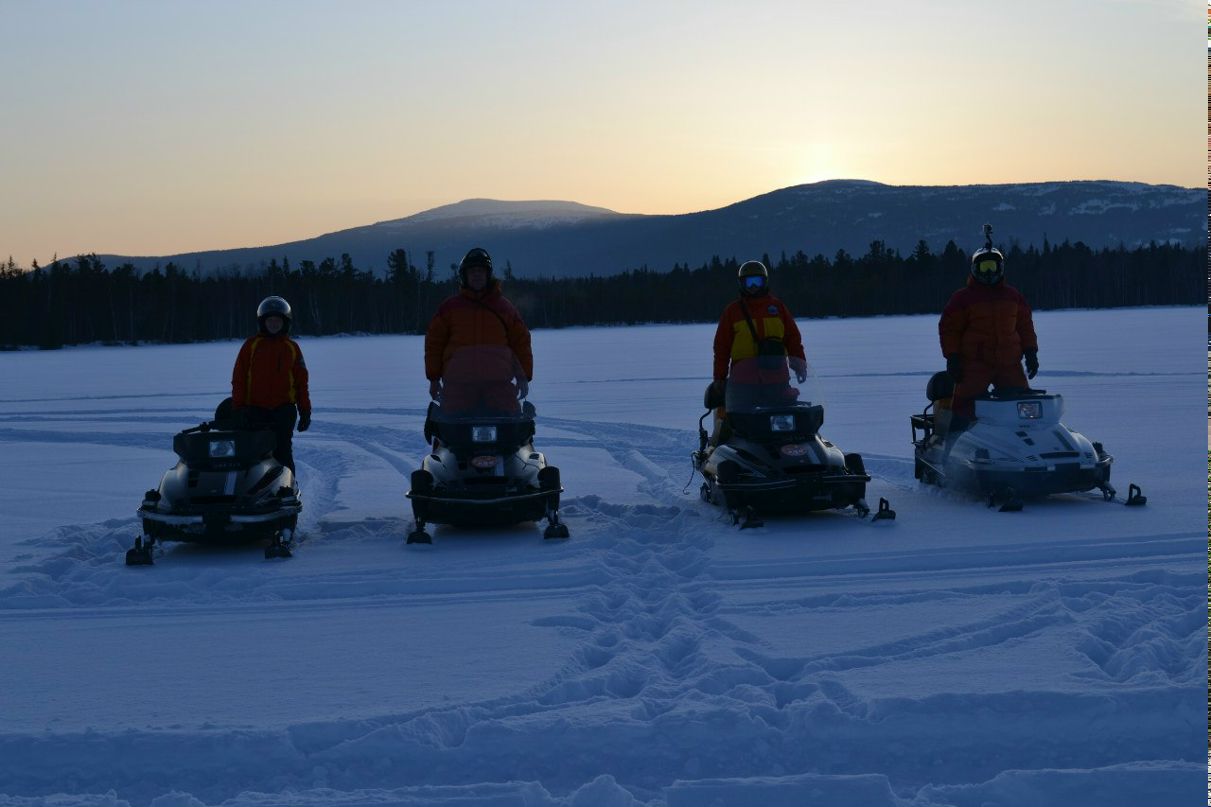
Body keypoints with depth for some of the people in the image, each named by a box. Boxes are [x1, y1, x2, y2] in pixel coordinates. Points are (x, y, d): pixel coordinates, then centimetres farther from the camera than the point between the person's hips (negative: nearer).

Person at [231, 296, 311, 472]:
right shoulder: (251, 345, 6)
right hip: (254, 410, 0)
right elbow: (238, 378, 4)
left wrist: (305, 411, 6)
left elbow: (301, 381, 11)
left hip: (283, 410, 0)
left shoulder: (292, 348, 10)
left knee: (283, 452, -4)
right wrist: (238, 408, -3)